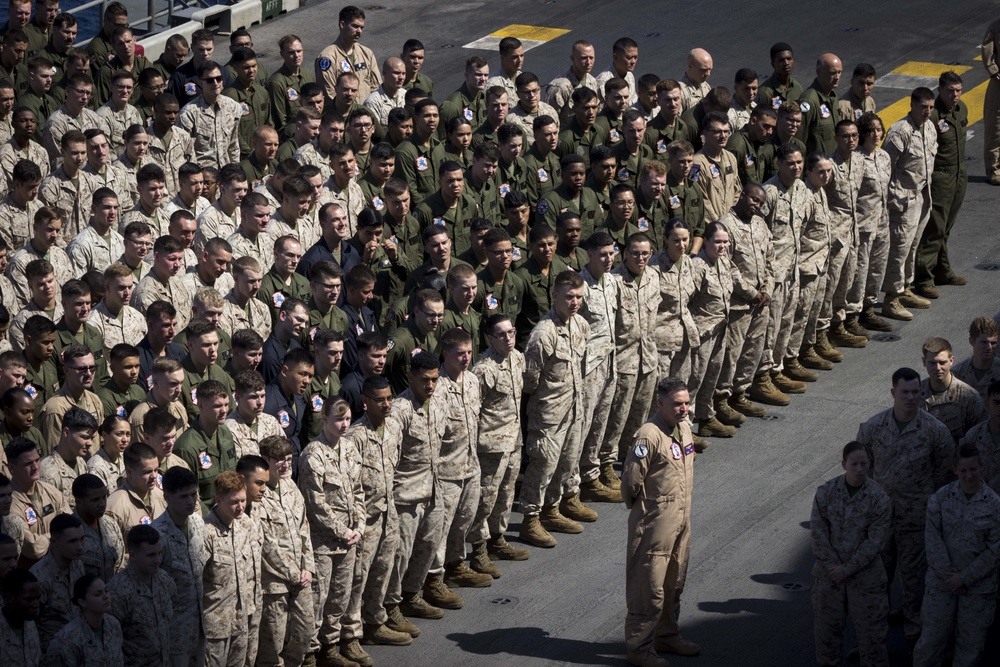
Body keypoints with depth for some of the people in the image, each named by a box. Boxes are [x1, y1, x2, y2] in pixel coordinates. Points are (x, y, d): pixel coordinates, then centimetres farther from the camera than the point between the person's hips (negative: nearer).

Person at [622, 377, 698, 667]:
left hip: (681, 519, 9)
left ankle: (667, 636, 36)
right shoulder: (649, 435, -24)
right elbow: (632, 480, -21)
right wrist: (644, 507, -6)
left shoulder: (684, 427, 4)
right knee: (650, 587, 0)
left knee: (673, 583, 21)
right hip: (654, 523, -9)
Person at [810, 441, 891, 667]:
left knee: (869, 624, 5)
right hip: (829, 572, 2)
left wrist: (847, 569, -16)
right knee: (826, 623, 15)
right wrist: (832, 565, -13)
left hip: (865, 574, -2)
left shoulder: (879, 499, -13)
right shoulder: (826, 492, -7)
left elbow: (875, 541, -14)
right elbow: (817, 531, -7)